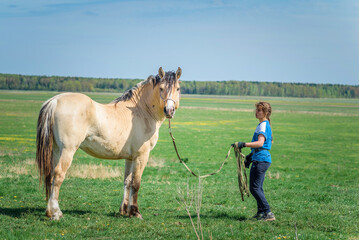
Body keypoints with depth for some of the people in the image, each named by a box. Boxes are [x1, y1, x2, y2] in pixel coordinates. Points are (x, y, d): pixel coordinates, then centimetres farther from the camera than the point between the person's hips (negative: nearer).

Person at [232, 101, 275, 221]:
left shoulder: (263, 125, -13)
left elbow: (260, 143, -27)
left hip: (261, 160, -11)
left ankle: (268, 213, -11)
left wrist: (244, 144, -33)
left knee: (254, 188, -11)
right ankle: (261, 212, 21)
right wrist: (251, 155, 33)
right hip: (261, 159, 11)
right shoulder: (263, 125, 19)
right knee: (258, 188, 15)